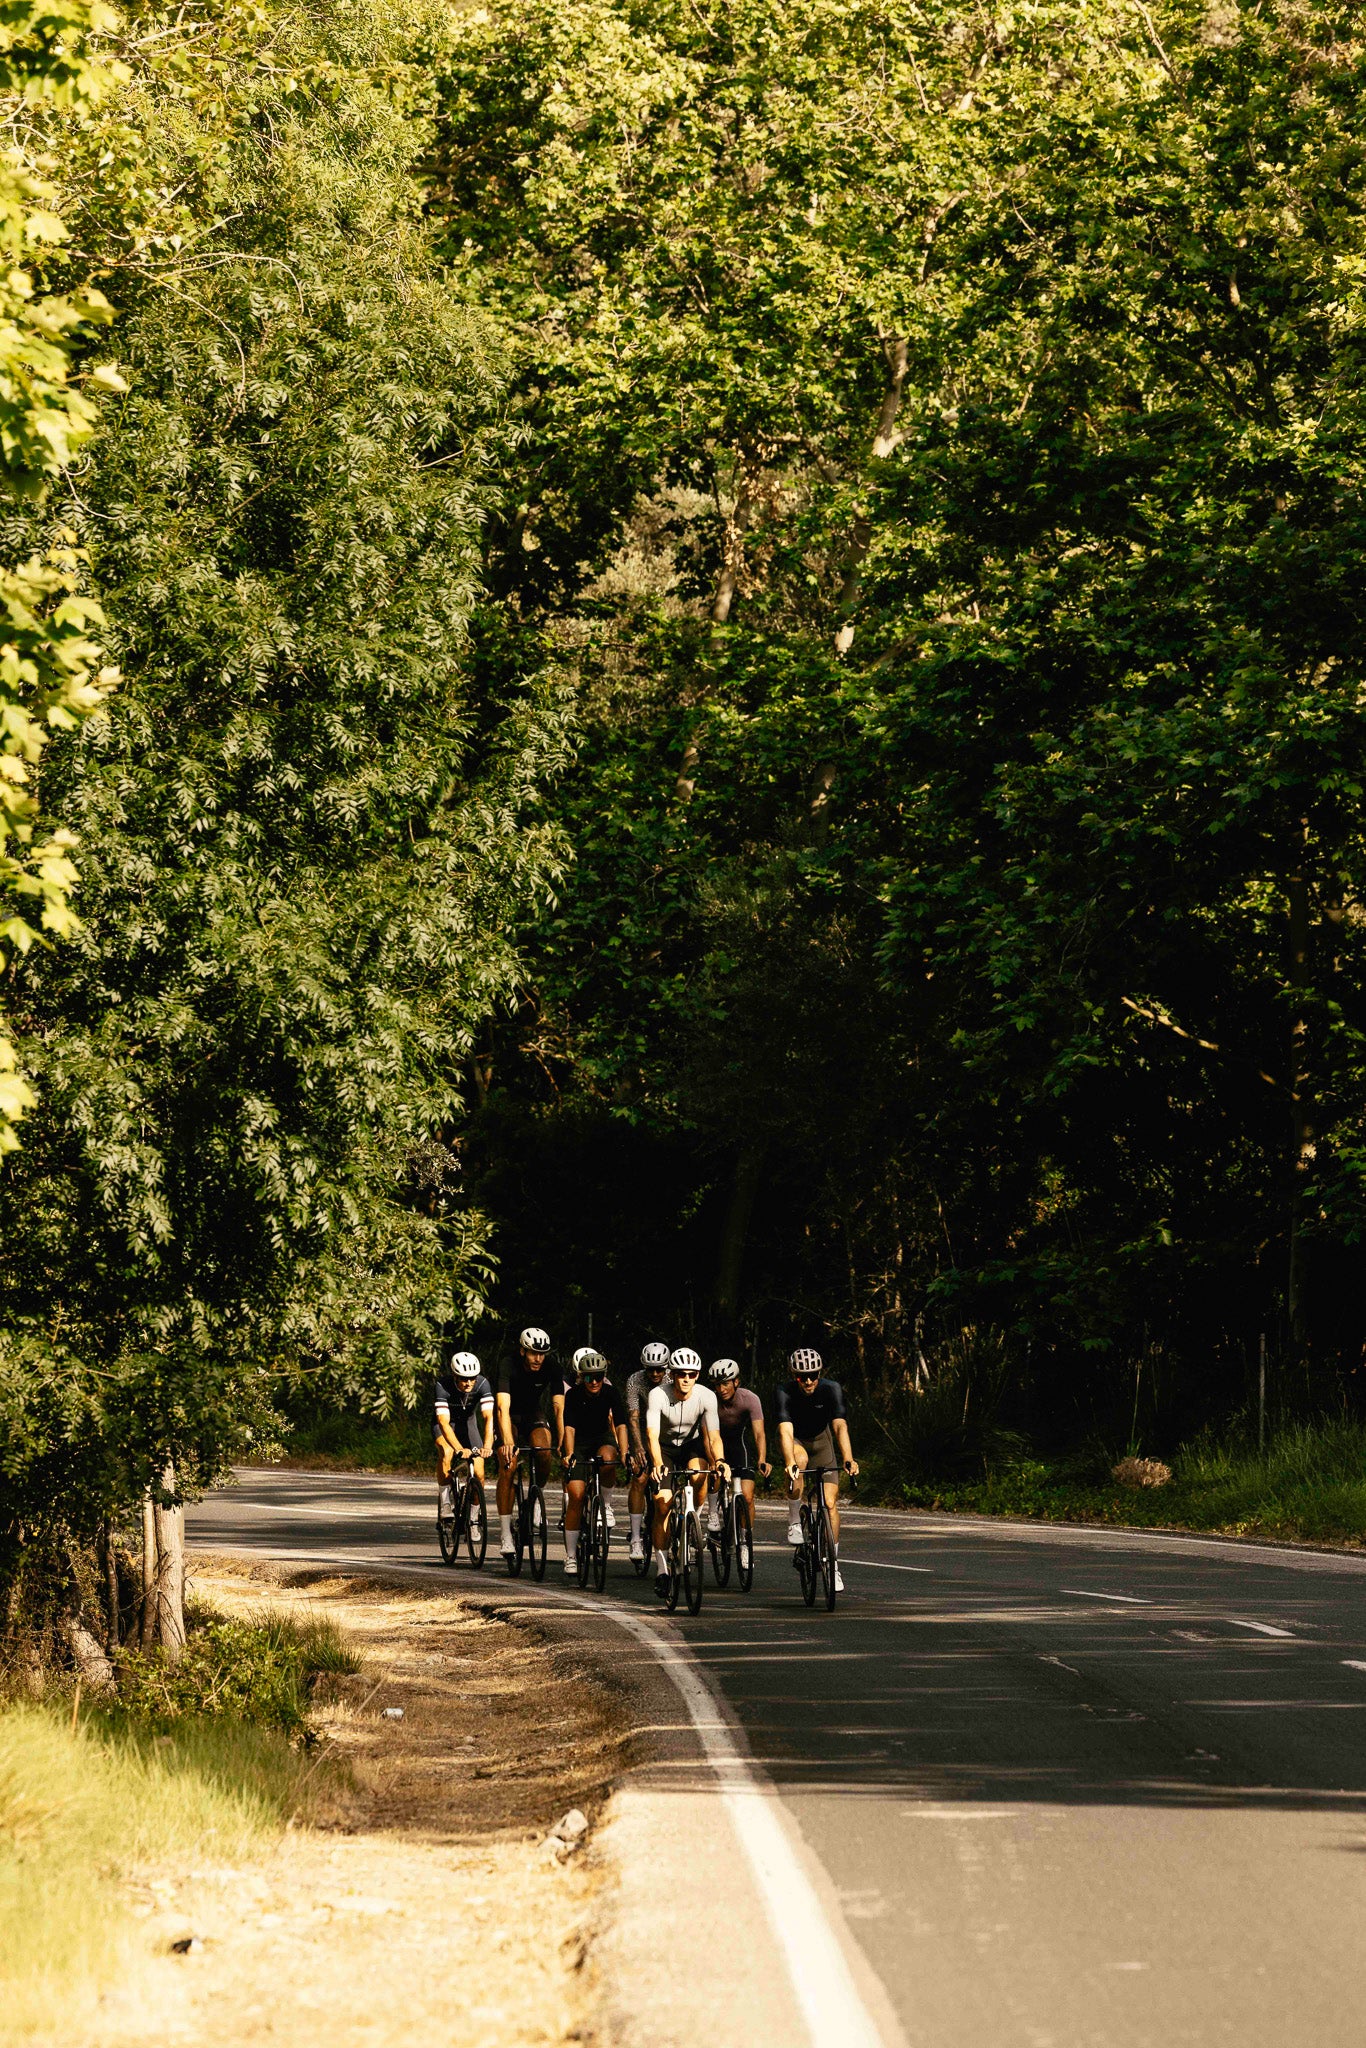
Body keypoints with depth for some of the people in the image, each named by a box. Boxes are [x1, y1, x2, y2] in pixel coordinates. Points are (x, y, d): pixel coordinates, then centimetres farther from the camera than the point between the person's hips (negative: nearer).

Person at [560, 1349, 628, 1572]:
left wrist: (624, 1453, -39)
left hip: (602, 1438, 1)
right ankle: (570, 1555, -8)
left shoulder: (610, 1392, -16)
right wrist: (569, 1454, -45)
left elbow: (620, 1425, -24)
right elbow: (569, 1428, -29)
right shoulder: (574, 1395, -19)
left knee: (607, 1458, -36)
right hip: (579, 1442, -1)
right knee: (576, 1495, -15)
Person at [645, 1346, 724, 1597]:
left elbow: (712, 1435, -26)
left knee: (698, 1476, -34)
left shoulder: (706, 1397, -22)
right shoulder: (658, 1395, -27)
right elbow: (652, 1434, -35)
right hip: (665, 1447, -1)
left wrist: (718, 1460, -46)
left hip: (692, 1445, 1)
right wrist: (657, 1463, -53)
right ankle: (661, 1568, -6)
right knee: (663, 1504, -15)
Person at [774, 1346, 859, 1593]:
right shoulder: (784, 1393, -30)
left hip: (820, 1438, 2)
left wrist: (848, 1461, -51)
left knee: (830, 1502, -8)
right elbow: (786, 1431, -40)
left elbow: (840, 1427, -36)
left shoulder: (831, 1389, -27)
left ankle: (834, 1565, 2)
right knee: (800, 1460, -37)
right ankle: (794, 1522, -19)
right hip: (795, 1440, -2)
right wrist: (790, 1463, -57)